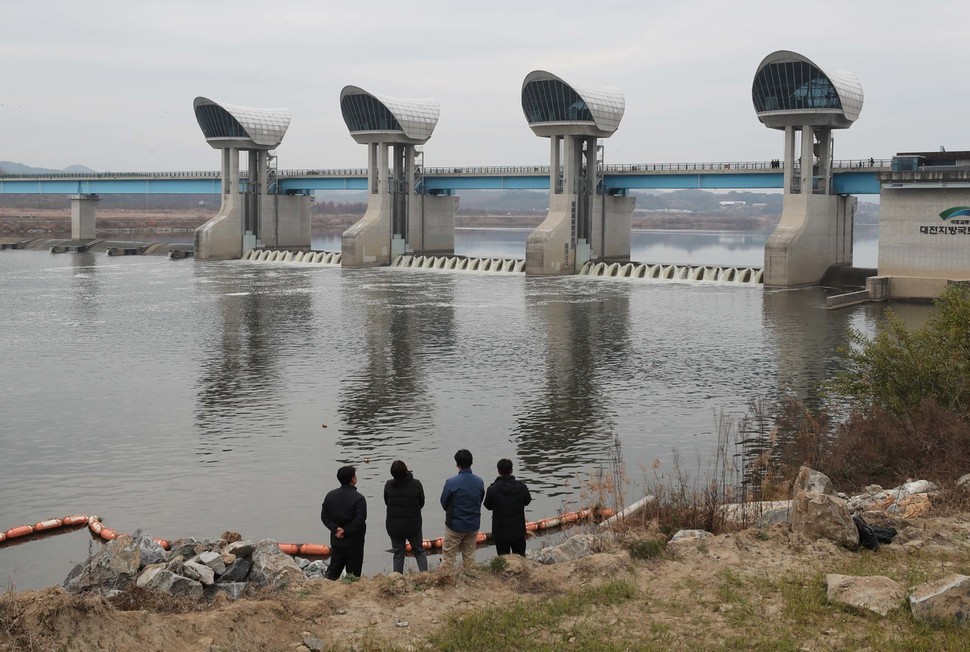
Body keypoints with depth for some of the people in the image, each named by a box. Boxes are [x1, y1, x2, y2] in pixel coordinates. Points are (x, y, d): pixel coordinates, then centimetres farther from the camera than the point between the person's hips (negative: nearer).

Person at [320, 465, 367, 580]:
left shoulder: (330, 495, 2)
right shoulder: (359, 498, -16)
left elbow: (324, 516, 1)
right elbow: (360, 520, -22)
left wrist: (335, 529, -6)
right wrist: (346, 531, -13)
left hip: (336, 541, 5)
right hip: (354, 543, -5)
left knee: (333, 568, 16)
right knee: (353, 572, 5)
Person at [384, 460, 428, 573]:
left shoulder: (388, 485, -11)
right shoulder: (416, 484, -14)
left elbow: (386, 502, 2)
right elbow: (421, 503, -2)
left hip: (394, 526, 1)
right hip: (413, 525, -1)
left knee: (398, 554, 11)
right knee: (419, 551, 16)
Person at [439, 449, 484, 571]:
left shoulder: (451, 482, -19)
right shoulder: (480, 482, -6)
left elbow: (444, 503, -7)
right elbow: (480, 500, 4)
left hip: (455, 525, -4)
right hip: (473, 525, 4)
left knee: (448, 557, 6)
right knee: (469, 556, 16)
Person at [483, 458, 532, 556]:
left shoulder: (492, 489, -19)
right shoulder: (521, 487, -13)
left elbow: (488, 506, -3)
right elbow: (527, 501, 5)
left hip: (501, 533, -2)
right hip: (518, 531, 2)